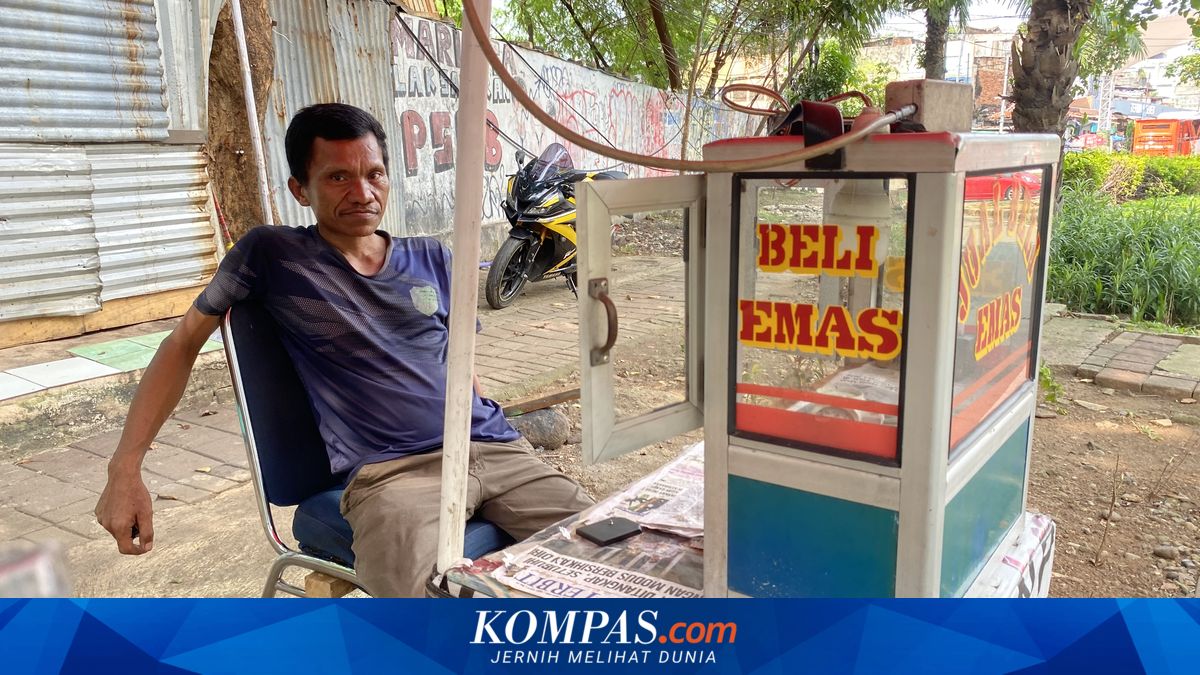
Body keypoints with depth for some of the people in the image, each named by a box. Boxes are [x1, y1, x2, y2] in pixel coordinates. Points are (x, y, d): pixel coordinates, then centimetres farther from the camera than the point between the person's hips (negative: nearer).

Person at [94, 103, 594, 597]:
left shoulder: (432, 259, 17)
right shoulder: (272, 254, 7)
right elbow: (183, 344, 12)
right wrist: (125, 469, 5)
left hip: (492, 448, 5)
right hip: (390, 469, -4)